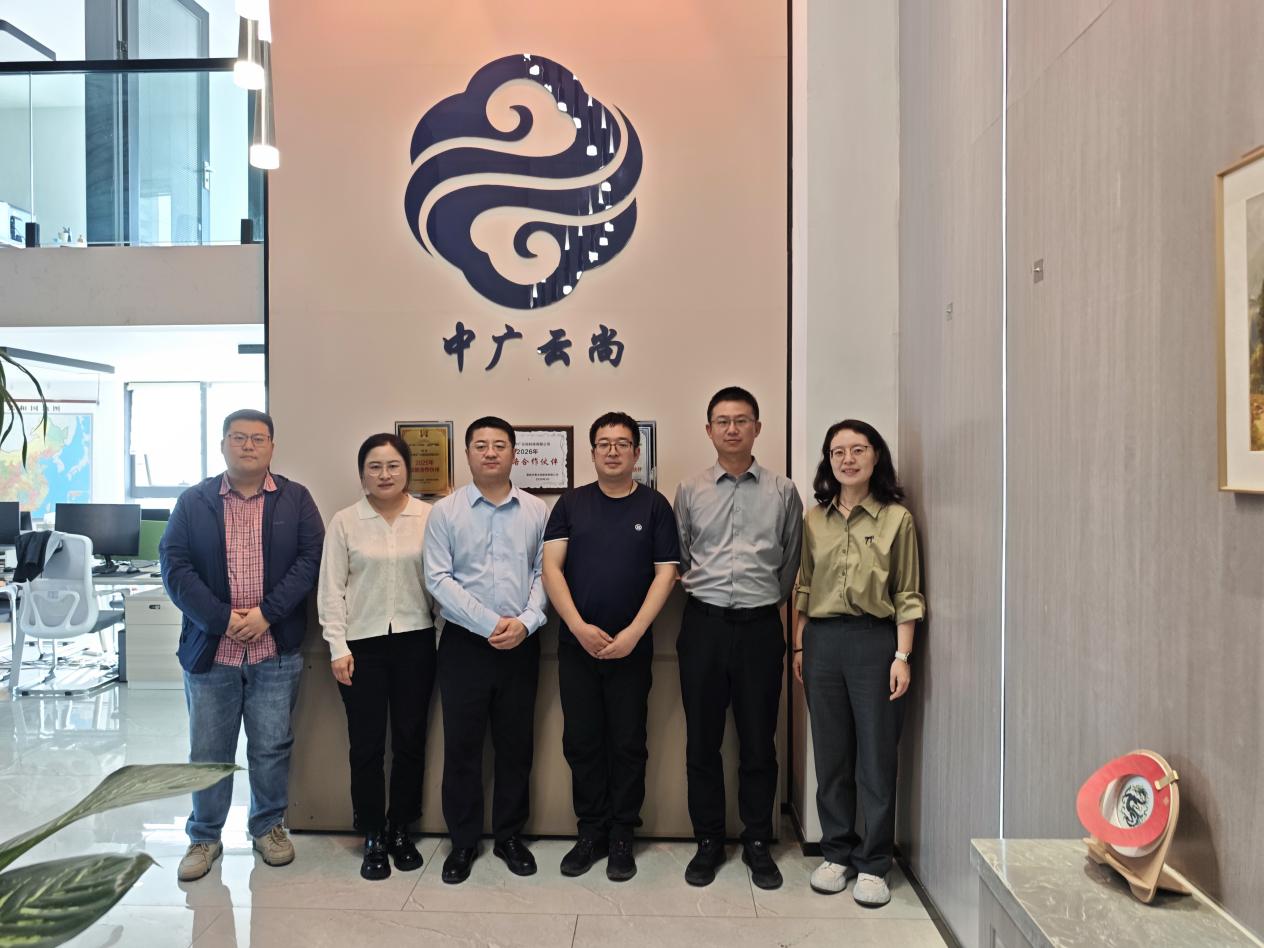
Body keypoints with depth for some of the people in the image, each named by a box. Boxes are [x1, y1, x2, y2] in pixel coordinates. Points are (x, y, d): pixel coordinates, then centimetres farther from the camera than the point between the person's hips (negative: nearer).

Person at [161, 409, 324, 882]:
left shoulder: (296, 499, 3)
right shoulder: (193, 501, 4)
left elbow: (310, 559, -5)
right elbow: (175, 566, -3)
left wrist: (266, 613, -14)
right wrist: (222, 619, -14)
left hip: (276, 649, 0)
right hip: (210, 647, 1)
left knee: (272, 746, 10)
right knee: (208, 750, 11)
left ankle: (268, 826, 29)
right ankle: (204, 837, 28)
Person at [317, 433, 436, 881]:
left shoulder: (429, 517, -1)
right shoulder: (344, 522, 0)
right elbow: (331, 589, 0)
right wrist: (338, 648, -4)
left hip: (415, 641, 1)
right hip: (363, 644, 0)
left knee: (410, 740, 9)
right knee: (367, 745, 6)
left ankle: (400, 830, 28)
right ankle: (373, 839, 22)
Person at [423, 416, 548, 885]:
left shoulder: (536, 511, 2)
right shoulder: (444, 511, -1)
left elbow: (543, 573, 2)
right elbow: (438, 578, -7)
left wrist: (525, 621, -13)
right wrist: (490, 623, -14)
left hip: (521, 645, 1)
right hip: (464, 643, -1)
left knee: (515, 743, 11)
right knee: (461, 744, 7)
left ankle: (509, 836, 28)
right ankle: (463, 841, 24)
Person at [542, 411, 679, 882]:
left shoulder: (654, 505, 1)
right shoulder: (571, 503, 5)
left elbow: (665, 573, -4)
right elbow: (551, 567, -2)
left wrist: (632, 633, -13)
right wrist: (579, 627, -13)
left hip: (631, 646, -1)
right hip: (576, 644, 2)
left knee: (627, 744, 7)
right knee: (581, 742, 9)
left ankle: (621, 837, 22)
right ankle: (590, 832, 24)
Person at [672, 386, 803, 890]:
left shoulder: (783, 492, 3)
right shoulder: (690, 491, 6)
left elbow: (791, 561, 9)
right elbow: (678, 559, 12)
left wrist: (767, 599, 8)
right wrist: (700, 587, 5)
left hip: (760, 625, -1)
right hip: (703, 624, 1)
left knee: (759, 740, 8)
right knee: (702, 739, 8)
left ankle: (757, 843, 24)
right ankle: (708, 841, 24)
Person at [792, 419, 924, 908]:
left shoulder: (896, 519, -1)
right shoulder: (814, 519, 7)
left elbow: (908, 596, -1)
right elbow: (803, 587, 10)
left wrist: (902, 656, -7)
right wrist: (799, 647, 7)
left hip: (875, 640, -3)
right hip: (822, 641, 3)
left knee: (876, 756, 4)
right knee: (831, 754, 11)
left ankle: (873, 865, 18)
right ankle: (836, 853, 26)